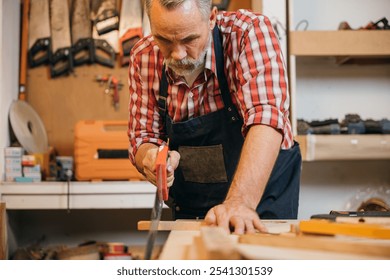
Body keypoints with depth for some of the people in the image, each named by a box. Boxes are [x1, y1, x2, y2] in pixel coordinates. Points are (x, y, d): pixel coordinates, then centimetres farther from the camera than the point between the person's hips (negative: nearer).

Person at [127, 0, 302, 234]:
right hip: (190, 211, 1)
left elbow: (265, 119, -32)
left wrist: (240, 202, -44)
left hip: (262, 198, -1)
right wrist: (150, 158, -24)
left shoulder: (250, 31, -20)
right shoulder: (144, 58, -8)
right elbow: (143, 138, 0)